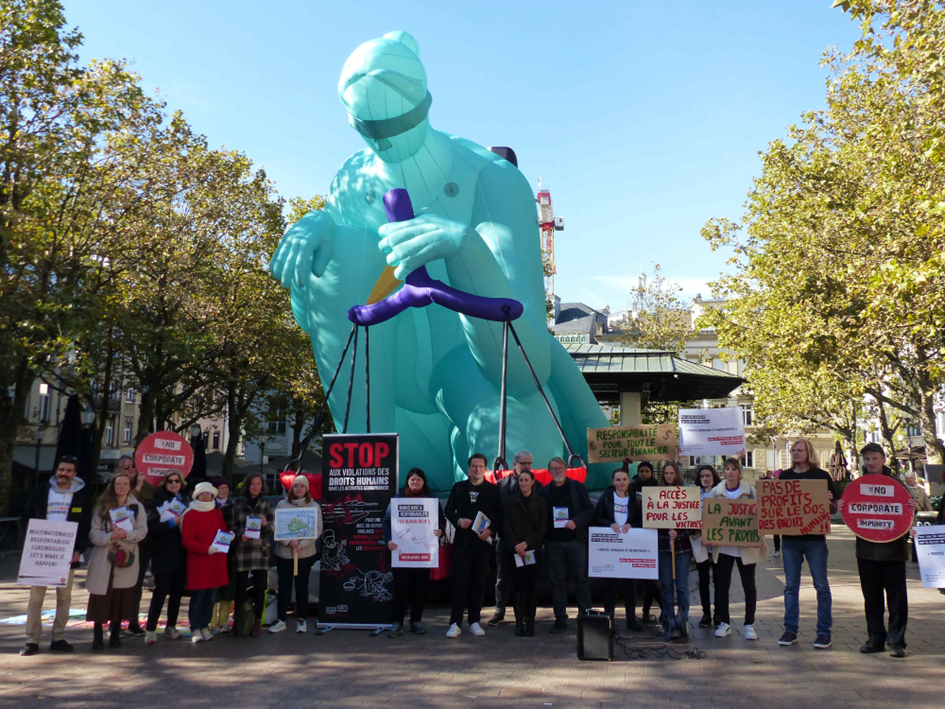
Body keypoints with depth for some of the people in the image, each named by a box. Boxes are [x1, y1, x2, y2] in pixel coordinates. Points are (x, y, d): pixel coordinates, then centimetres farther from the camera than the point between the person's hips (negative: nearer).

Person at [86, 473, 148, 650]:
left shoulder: (137, 507, 7)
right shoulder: (101, 507, 6)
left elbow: (142, 531, 0)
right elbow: (94, 533, -1)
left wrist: (126, 534, -18)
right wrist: (111, 536, -19)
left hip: (127, 559, 1)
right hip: (103, 559, -1)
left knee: (121, 599, 3)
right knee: (100, 599, -2)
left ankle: (115, 635, 16)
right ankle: (97, 636, 8)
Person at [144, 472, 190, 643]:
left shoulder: (186, 500, 12)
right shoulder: (158, 501, -3)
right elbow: (151, 528, -12)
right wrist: (171, 523, -21)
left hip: (181, 555, 5)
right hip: (163, 556, -5)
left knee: (177, 592, 9)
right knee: (161, 592, -6)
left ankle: (171, 627, 20)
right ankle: (151, 629, 3)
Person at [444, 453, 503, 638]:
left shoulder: (493, 489, 6)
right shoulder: (459, 487, 8)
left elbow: (499, 515, 4)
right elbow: (448, 510, 9)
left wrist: (490, 529, -12)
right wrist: (458, 521, -9)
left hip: (483, 541, 1)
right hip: (462, 541, 0)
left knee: (478, 583, 6)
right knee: (460, 581, -5)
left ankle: (474, 621, 16)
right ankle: (455, 623, 0)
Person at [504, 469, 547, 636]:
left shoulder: (540, 503, 6)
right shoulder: (511, 502, 7)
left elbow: (542, 528, 1)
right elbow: (506, 527, 3)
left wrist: (526, 543, -10)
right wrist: (515, 545, -10)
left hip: (533, 549, 0)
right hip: (515, 551, 0)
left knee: (531, 586, -2)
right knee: (518, 586, -2)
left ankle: (530, 622, 6)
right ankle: (519, 622, 3)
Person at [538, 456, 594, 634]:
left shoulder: (578, 487, 4)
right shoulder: (544, 491, 9)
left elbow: (589, 510, 1)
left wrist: (576, 522, -15)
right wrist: (542, 538, -5)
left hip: (576, 540, -2)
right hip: (553, 543, 2)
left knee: (581, 578, -2)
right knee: (557, 581, 6)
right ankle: (560, 619, 13)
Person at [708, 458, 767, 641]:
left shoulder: (750, 491, -2)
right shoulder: (716, 492, 3)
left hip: (745, 546, -1)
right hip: (723, 545, 2)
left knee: (749, 585, 5)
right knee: (722, 585, 5)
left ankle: (749, 625, 17)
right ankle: (725, 623, 18)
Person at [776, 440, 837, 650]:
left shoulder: (821, 476, 0)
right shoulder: (784, 475, 9)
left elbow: (833, 508, 2)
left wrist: (829, 502, -19)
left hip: (815, 538, -3)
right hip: (790, 537, 3)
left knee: (821, 585, 3)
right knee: (791, 586, 8)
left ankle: (824, 632, 12)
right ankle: (790, 630, 15)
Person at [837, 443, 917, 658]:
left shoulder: (895, 483, 1)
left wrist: (913, 508, -19)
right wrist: (841, 506, -10)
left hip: (892, 549, -3)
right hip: (866, 549, 3)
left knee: (896, 597, 1)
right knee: (871, 597, 10)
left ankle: (896, 641, 10)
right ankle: (876, 638, 20)